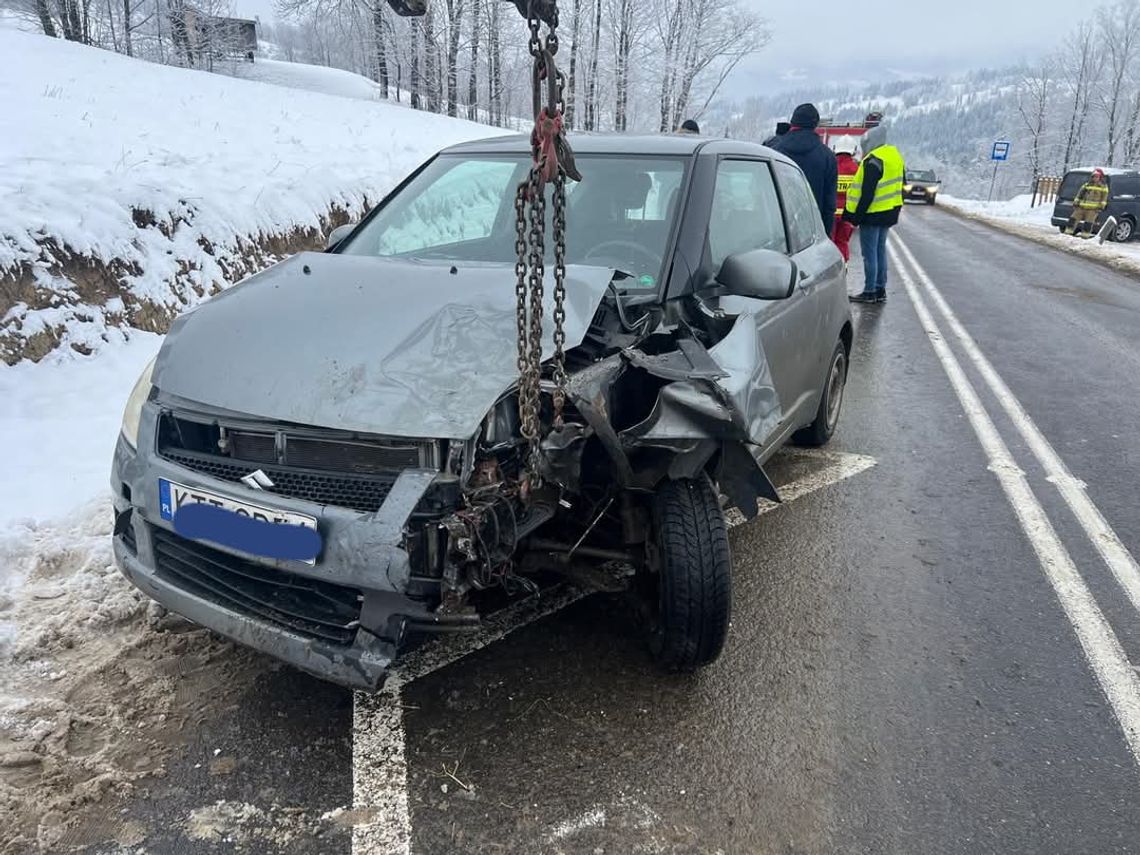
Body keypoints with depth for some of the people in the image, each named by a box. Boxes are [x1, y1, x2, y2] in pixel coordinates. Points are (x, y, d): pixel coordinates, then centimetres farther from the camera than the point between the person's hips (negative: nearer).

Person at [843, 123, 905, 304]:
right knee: (880, 251, 15)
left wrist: (857, 215, -17)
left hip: (873, 214, -9)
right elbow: (900, 185, 19)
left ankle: (870, 292, -1)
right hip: (889, 213, 9)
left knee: (870, 253, -4)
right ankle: (880, 290, 20)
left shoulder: (873, 161, -17)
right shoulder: (895, 155, 13)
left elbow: (867, 192, -21)